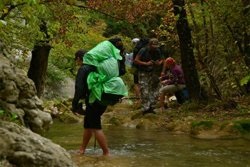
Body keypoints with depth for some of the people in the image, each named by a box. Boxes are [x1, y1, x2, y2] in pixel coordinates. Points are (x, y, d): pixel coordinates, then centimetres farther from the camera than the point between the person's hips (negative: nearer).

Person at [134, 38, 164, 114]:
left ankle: (151, 107, 11)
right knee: (145, 92, -11)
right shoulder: (143, 50, -13)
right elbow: (136, 60, -13)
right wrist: (146, 63, -22)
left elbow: (161, 59, 15)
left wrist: (159, 63, -9)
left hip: (153, 73, 5)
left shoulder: (157, 51, 1)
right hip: (143, 73, -5)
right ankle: (145, 109, -7)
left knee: (154, 90, 2)